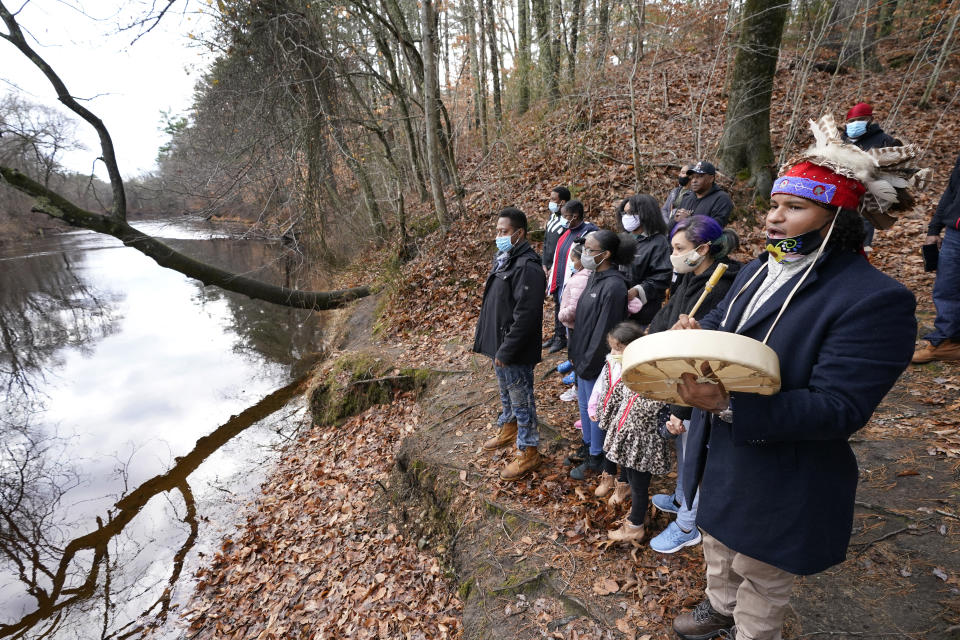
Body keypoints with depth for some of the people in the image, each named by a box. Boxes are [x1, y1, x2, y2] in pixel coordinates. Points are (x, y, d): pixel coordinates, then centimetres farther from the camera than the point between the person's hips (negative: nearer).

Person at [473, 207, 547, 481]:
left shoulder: (527, 267, -25)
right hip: (499, 345, 9)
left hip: (515, 352, -9)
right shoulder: (503, 259, 7)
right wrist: (497, 347, 16)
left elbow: (525, 316, -28)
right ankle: (508, 428, 49)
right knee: (506, 392, 27)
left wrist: (506, 351, -23)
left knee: (521, 400, 6)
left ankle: (528, 452, 22)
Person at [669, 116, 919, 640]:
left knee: (760, 576, 19)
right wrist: (694, 333, -14)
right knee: (717, 544, 31)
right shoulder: (755, 271, 1)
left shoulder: (875, 299, -23)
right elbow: (721, 324, 12)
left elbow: (838, 409, -28)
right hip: (718, 459, 8)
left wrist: (729, 405, -39)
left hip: (779, 482, -7)